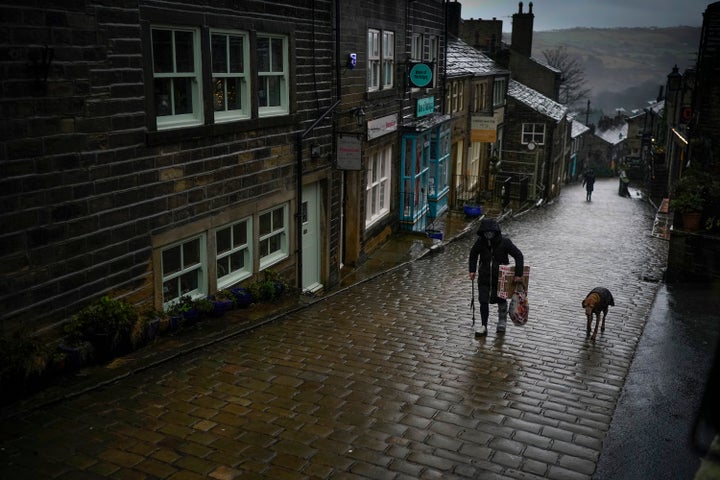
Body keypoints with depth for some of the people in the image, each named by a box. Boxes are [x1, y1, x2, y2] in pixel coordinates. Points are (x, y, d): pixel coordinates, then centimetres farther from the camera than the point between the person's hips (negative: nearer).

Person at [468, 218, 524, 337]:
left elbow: (518, 255, -12)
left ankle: (502, 321, 39)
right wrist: (472, 270, 1)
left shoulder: (504, 242, -17)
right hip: (484, 278, 1)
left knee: (501, 300, 14)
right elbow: (473, 255, 9)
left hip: (501, 277, -1)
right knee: (483, 302, -1)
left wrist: (518, 274, -17)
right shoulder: (480, 241, -9)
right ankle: (483, 326, 12)